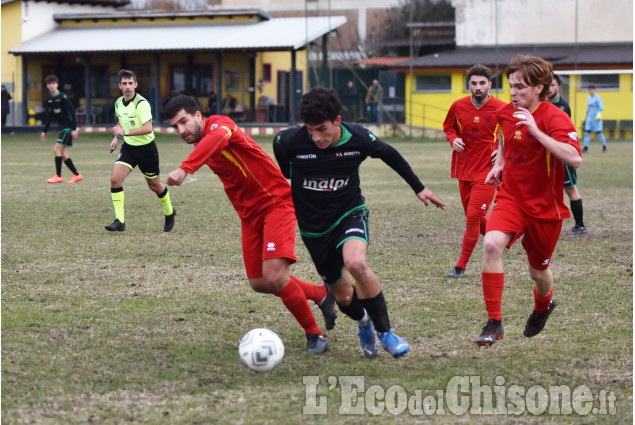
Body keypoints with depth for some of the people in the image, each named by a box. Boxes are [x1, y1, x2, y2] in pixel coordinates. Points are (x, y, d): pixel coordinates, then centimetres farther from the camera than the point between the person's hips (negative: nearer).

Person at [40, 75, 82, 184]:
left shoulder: (62, 97, -13)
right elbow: (49, 117, 18)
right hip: (62, 128, 8)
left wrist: (74, 129, -20)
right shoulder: (49, 100, 10)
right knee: (63, 154, 5)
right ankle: (76, 175, 13)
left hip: (68, 128, -8)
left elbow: (71, 112, -16)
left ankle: (58, 176, -6)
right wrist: (44, 131, 15)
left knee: (56, 149, -12)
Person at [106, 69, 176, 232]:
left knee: (154, 185, 11)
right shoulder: (118, 103, 3)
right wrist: (116, 137, 12)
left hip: (146, 147, -5)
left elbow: (148, 128, -28)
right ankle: (119, 221, -13)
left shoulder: (141, 103, -20)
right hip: (128, 147, 5)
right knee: (115, 179, -16)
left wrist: (125, 132, -32)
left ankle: (169, 212, 40)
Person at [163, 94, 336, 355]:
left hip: (275, 203, -9)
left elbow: (218, 137, -45)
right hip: (249, 215, 9)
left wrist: (185, 169, -57)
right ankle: (321, 295, 30)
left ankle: (315, 336, -2)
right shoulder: (202, 147, 10)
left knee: (274, 277, -20)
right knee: (259, 283, 8)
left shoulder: (218, 124, -18)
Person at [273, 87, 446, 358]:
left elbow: (389, 154, 4)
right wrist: (289, 179, 15)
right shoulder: (291, 141, -20)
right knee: (343, 297, 7)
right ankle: (364, 322, 45)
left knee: (355, 263, -33)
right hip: (313, 227, 2)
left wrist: (419, 188, 12)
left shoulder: (358, 139, -18)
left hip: (349, 213, -2)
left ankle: (385, 331, -16)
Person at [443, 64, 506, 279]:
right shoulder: (458, 106, 0)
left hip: (487, 171, -5)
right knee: (474, 217, 12)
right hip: (464, 170, 5)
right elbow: (449, 126, 18)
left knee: (473, 216, -11)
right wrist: (453, 139, -3)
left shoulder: (501, 109, -8)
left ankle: (461, 265, -1)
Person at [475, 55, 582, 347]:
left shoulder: (554, 118, -19)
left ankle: (543, 306, 51)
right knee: (492, 243, -26)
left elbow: (575, 159, -35)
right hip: (511, 197, 3)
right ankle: (494, 323, -20)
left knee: (538, 271, 12)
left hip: (545, 207, -3)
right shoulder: (504, 113, -1)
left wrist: (536, 131, -37)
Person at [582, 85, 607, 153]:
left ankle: (604, 147, 8)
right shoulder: (588, 98, 14)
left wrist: (599, 113, -34)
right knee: (587, 132, -2)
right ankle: (586, 148, -3)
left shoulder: (597, 97, -9)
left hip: (596, 118, -7)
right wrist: (586, 115, 28)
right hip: (589, 117, 7)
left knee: (599, 132, -4)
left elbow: (601, 107, -18)